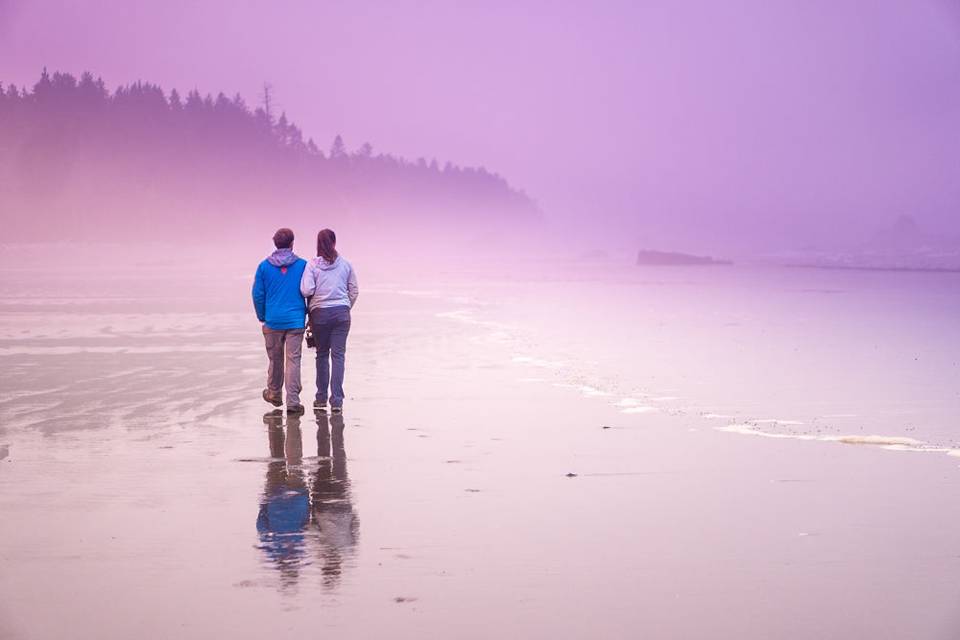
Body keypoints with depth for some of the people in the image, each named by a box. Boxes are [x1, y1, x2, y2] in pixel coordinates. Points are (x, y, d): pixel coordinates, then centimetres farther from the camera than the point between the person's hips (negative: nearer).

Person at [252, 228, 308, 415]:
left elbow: (258, 294, 3)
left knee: (275, 358, 18)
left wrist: (262, 317, 16)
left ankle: (274, 393, 35)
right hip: (296, 321, -1)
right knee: (293, 360, -2)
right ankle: (293, 402, -8)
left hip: (273, 320, 1)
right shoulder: (302, 265, -3)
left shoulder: (264, 266, 0)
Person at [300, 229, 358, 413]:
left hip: (320, 313, -1)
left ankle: (321, 399, 14)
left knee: (322, 355, 12)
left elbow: (306, 291, -13)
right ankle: (337, 400, -5)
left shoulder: (313, 265, -5)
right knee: (338, 355, 1)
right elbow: (354, 291, 7)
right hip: (342, 312, 1)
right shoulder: (345, 264, 3)